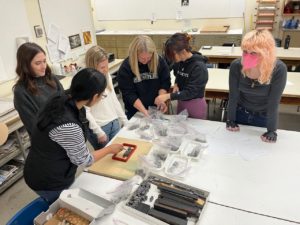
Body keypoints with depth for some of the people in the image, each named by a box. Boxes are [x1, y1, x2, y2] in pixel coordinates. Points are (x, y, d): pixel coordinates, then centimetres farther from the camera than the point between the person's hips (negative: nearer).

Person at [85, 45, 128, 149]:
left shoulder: (107, 76, 2)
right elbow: (85, 111, -18)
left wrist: (124, 120, 12)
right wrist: (99, 132, -16)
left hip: (114, 123, 6)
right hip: (99, 127, -6)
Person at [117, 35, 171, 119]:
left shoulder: (160, 61, -11)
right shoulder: (125, 68, -18)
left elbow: (165, 83, -4)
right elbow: (129, 94, -18)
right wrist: (144, 111, -25)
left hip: (155, 107, 2)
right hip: (135, 111, -1)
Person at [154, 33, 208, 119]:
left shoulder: (199, 67, -24)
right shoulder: (180, 62, -4)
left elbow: (190, 92, -25)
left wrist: (168, 96, -32)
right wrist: (176, 84, -6)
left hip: (195, 106, -6)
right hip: (181, 103, 7)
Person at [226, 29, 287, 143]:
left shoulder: (279, 69, -28)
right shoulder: (236, 65, -24)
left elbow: (273, 102, -21)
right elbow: (233, 95, -14)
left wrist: (272, 130, -18)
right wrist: (230, 120, -7)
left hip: (264, 117, -1)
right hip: (240, 112, 1)